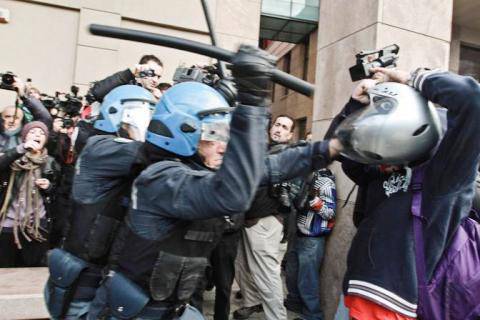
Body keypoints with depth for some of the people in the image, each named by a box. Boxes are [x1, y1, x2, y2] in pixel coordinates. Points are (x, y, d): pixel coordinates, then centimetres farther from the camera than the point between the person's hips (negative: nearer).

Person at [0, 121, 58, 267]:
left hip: (37, 225, 2)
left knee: (34, 267, 10)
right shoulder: (13, 157, -1)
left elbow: (54, 191, 15)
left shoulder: (49, 162, 5)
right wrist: (22, 148, -32)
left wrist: (48, 186, -6)